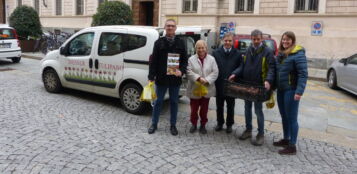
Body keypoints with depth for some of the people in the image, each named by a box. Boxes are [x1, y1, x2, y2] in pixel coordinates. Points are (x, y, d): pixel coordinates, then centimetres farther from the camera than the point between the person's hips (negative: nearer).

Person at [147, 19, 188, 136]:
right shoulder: (159, 42, 2)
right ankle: (154, 124, 23)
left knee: (174, 102, 10)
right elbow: (153, 61, -1)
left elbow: (185, 60, 6)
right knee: (158, 101, 8)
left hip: (175, 78, 1)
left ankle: (173, 125, 23)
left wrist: (181, 71, -13)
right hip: (161, 78, -1)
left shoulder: (180, 43, 6)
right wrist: (151, 77, -8)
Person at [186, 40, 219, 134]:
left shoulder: (211, 59, 2)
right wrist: (198, 78, -23)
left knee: (204, 109, 11)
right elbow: (189, 72, -11)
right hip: (194, 89, -1)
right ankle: (194, 124, 26)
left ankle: (203, 125, 27)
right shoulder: (191, 59, -2)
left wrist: (207, 80, -18)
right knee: (194, 108, 7)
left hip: (207, 89, 1)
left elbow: (215, 72, -4)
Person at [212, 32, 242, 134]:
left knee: (230, 107, 12)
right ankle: (219, 123, 30)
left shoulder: (237, 54, -2)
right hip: (219, 84, 1)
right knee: (219, 106, 14)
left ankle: (229, 124, 27)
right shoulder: (216, 53, 1)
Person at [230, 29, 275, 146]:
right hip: (246, 84, 6)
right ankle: (248, 130, 29)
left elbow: (271, 68, -14)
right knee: (247, 108, 14)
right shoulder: (248, 50, 10)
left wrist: (268, 80, -30)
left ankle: (261, 134, 13)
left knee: (258, 110, 0)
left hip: (259, 86, -6)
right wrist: (235, 74, -2)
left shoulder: (267, 51, -8)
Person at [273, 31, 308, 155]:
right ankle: (286, 139, 31)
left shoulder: (298, 54, -12)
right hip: (281, 90, 8)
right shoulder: (281, 54, 12)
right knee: (284, 116, 17)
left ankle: (292, 146, 8)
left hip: (291, 90, -8)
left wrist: (299, 91, -24)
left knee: (292, 118, -1)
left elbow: (303, 74, -18)